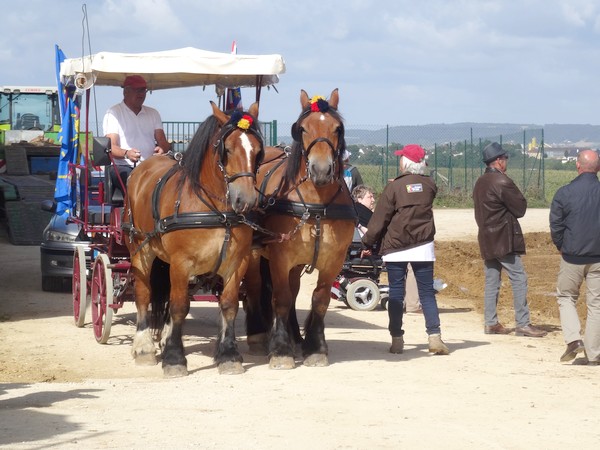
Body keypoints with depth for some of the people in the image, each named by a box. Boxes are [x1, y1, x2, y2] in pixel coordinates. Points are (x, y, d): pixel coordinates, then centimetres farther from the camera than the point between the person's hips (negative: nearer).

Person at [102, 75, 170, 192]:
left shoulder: (153, 113, 22)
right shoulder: (113, 113, 6)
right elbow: (111, 147, -5)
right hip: (123, 167, -4)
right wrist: (126, 154, -28)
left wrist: (162, 149, -15)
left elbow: (163, 143, 12)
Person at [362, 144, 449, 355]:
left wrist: (368, 243, 5)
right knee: (427, 292, 5)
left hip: (395, 248, -2)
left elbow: (379, 218, -6)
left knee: (396, 294, 5)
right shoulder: (430, 185, 1)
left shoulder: (394, 187, -8)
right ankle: (435, 336, -6)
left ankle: (397, 339, 4)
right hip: (423, 246, 2)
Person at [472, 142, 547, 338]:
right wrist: (521, 200, 8)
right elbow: (520, 208, -11)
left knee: (492, 281, 11)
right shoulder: (502, 182, -15)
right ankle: (523, 324, -8)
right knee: (519, 278, -5)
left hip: (486, 238, 9)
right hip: (504, 239, -9)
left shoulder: (480, 183, 13)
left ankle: (490, 322, 12)